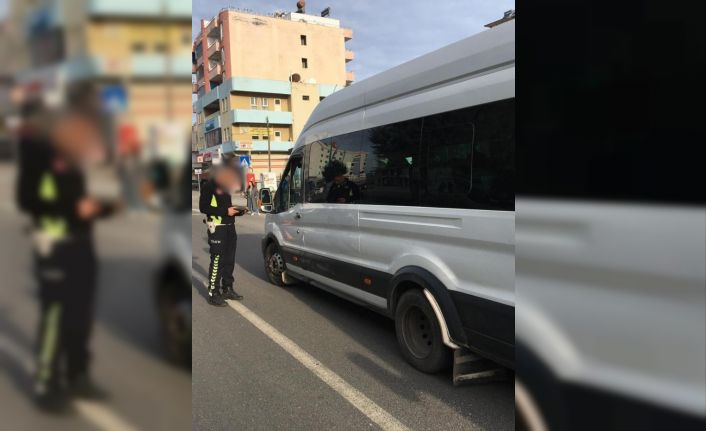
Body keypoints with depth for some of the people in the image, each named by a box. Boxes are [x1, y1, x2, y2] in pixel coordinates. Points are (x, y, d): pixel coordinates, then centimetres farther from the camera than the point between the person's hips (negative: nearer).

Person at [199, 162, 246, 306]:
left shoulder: (226, 186, 18)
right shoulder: (209, 187, -7)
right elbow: (203, 208, -14)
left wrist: (239, 211, 5)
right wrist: (226, 211, -18)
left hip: (230, 227, 8)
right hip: (217, 228, -8)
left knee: (229, 260, 11)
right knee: (217, 260, -8)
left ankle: (227, 289, 22)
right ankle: (213, 294, -2)